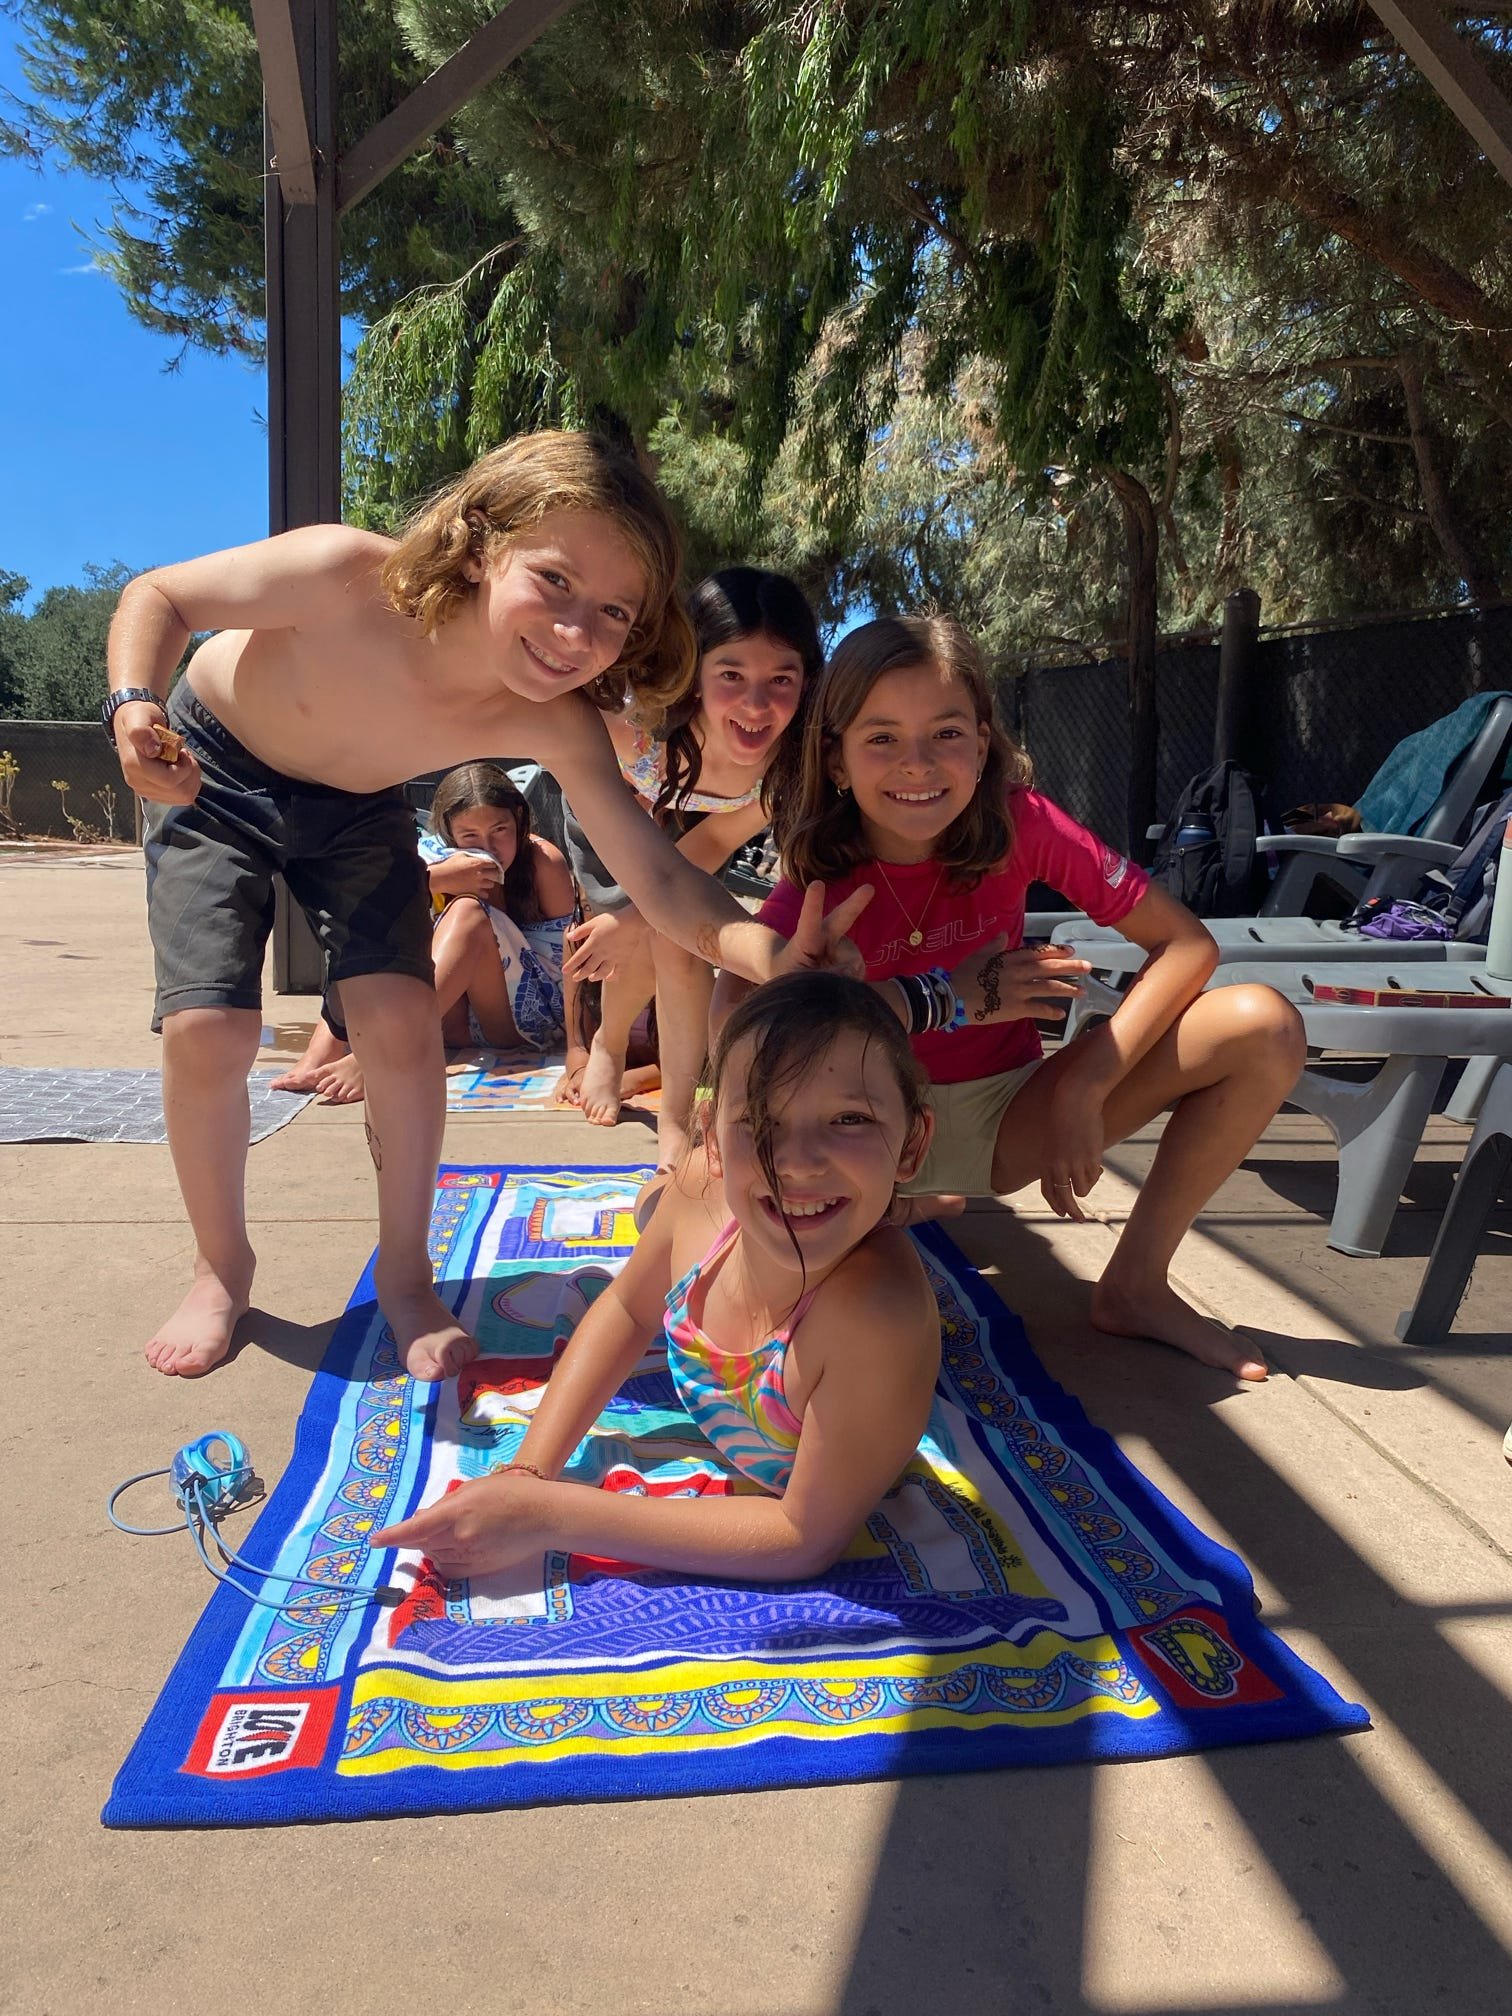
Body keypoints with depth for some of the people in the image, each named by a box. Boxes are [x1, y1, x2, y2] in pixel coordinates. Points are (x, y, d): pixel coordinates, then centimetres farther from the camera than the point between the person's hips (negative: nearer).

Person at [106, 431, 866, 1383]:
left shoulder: (556, 724, -30)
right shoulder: (347, 575, -37)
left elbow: (660, 875, -36)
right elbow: (160, 596, -20)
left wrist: (774, 956, -55)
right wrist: (136, 704, -41)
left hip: (355, 807, 2)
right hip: (215, 775, -1)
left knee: (403, 1021, -15)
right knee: (207, 1029, -13)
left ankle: (405, 1272, 9)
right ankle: (222, 1270, 13)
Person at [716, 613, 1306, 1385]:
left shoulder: (1019, 823, -13)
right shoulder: (821, 877, -15)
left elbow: (1186, 944, -11)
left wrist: (1083, 1086, -24)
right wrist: (942, 999, -28)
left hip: (1008, 1121, 2)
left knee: (1264, 1025, -15)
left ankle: (1135, 1286, -3)